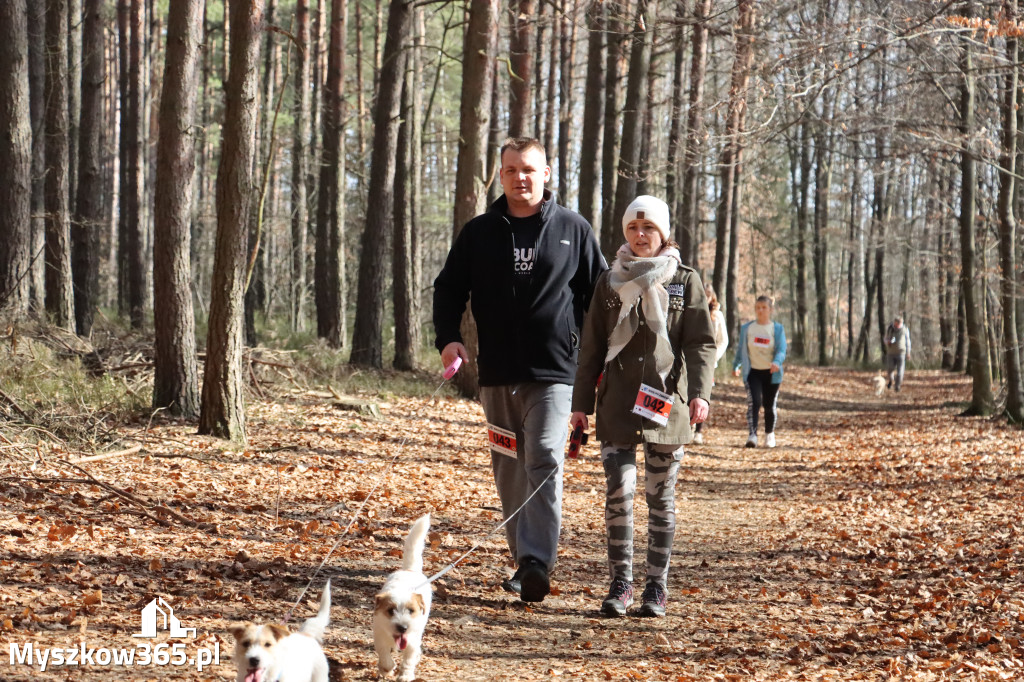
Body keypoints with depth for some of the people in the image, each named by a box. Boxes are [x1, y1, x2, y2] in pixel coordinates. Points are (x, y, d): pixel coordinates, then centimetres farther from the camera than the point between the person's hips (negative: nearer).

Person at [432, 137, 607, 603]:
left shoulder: (573, 230, 5)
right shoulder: (479, 232, 10)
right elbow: (448, 289, 13)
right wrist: (448, 338, -4)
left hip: (553, 371, -3)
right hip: (497, 373, 3)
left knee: (544, 461, -16)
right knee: (509, 469, 8)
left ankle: (538, 562, -21)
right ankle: (524, 560, 18)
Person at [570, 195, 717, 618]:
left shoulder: (685, 281, 5)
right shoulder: (610, 282, 10)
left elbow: (701, 343, 0)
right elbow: (592, 347, 12)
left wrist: (701, 392, -14)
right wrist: (581, 402, 7)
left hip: (666, 403, -1)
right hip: (617, 404, 1)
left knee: (661, 498, 5)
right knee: (619, 491, -9)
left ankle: (657, 585, 14)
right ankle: (620, 583, 1)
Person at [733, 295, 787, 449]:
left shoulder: (777, 328, 1)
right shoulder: (746, 328, 6)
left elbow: (781, 350, -9)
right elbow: (740, 348, 13)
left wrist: (777, 362, -28)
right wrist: (737, 366, 4)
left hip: (771, 373, 0)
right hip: (753, 371, 0)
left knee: (770, 404, 8)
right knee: (754, 402, -18)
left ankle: (769, 434, 28)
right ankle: (752, 435, -21)